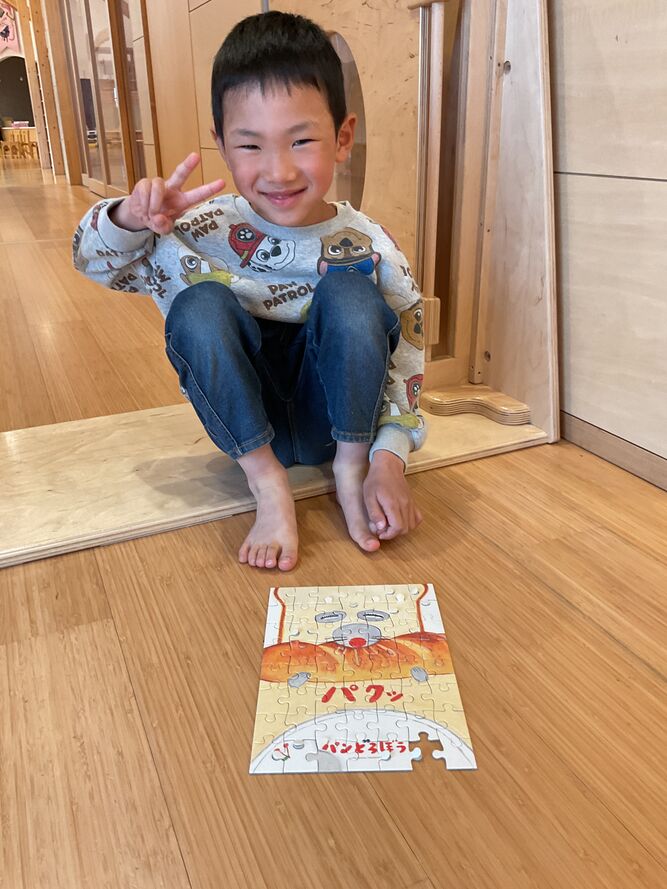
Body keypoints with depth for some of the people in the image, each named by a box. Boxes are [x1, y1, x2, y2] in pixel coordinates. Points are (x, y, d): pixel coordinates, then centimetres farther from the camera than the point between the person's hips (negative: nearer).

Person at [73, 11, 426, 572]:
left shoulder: (370, 248, -14)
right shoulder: (205, 230, -11)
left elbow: (406, 367, -11)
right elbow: (94, 258, 2)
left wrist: (388, 459, -26)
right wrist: (130, 219, -22)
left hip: (336, 417, -1)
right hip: (248, 423, 1)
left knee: (349, 292, -26)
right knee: (199, 304, -26)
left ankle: (352, 467, -12)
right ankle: (269, 484, -19)